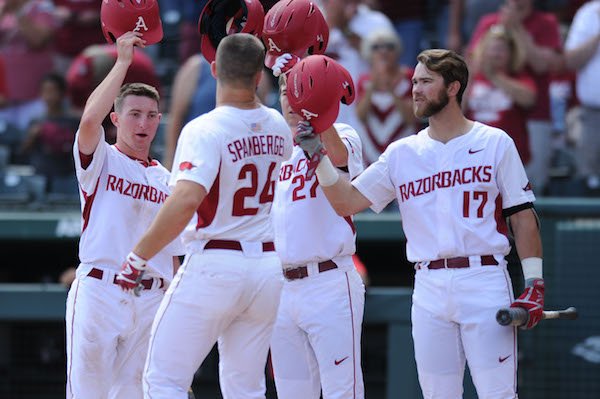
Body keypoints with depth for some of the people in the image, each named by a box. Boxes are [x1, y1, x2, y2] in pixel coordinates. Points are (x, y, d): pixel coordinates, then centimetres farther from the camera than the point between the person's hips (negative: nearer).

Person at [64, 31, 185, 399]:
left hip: (151, 298, 5)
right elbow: (90, 120, -20)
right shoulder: (101, 160, 3)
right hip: (100, 290, -5)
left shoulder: (165, 180, 16)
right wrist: (124, 61, -15)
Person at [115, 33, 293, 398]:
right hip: (267, 268, 6)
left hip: (214, 266, -6)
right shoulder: (277, 128, 5)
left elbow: (186, 200, -29)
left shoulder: (205, 129, -15)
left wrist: (139, 257, -22)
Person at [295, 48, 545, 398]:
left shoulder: (495, 143, 5)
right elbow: (346, 202, 8)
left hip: (484, 281, -4)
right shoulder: (403, 153, 13)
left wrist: (534, 284, -6)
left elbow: (523, 215, 2)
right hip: (429, 288, 4)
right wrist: (319, 157, -7)